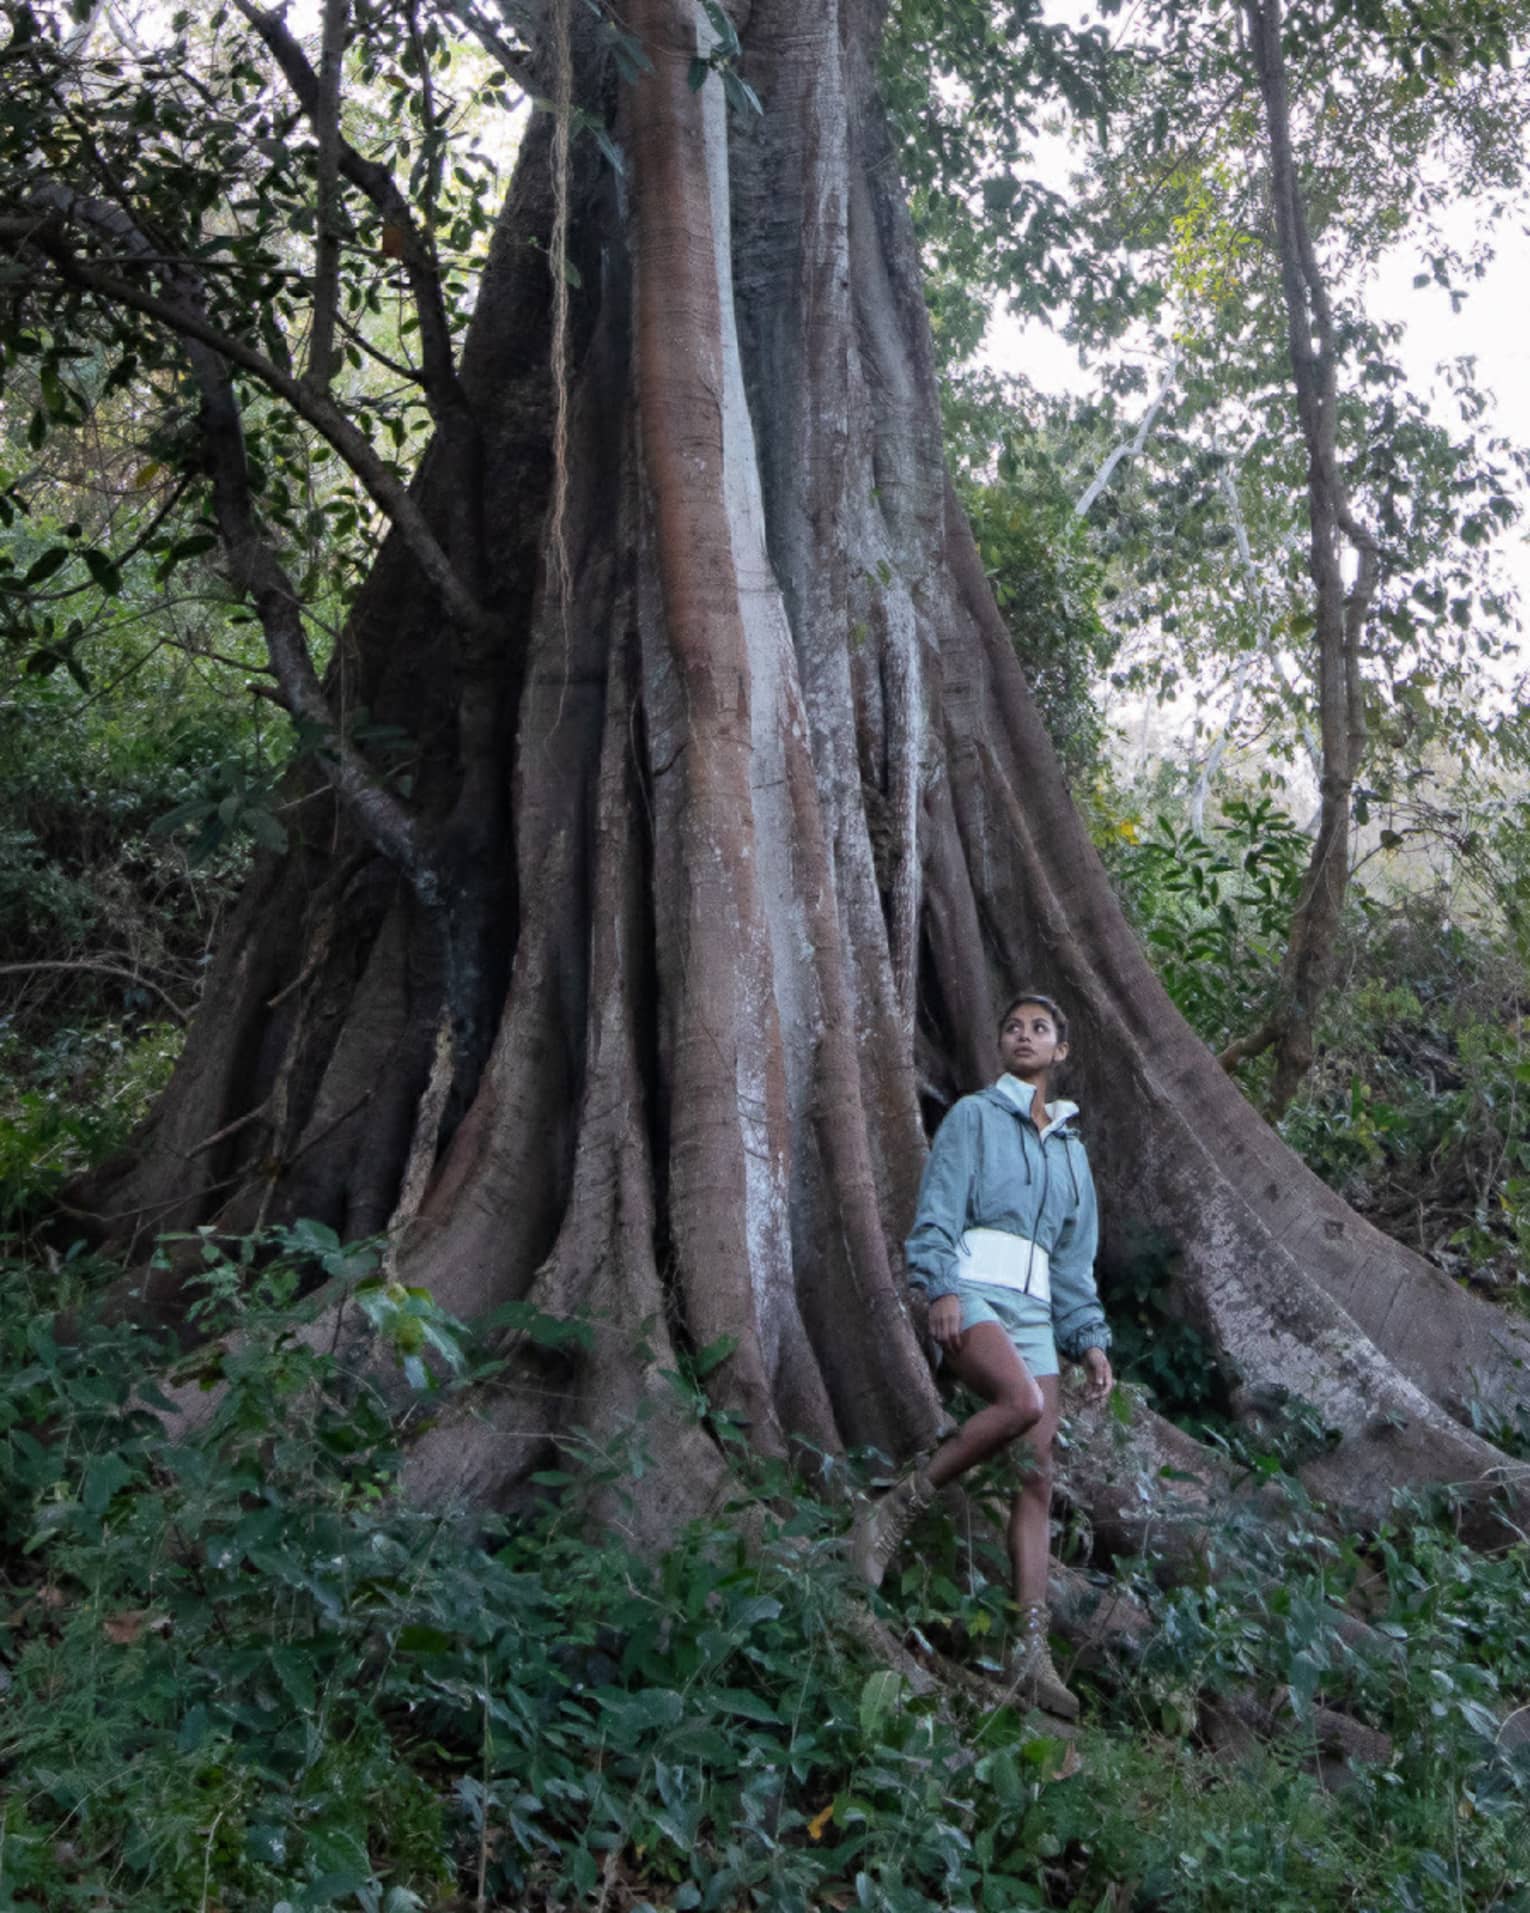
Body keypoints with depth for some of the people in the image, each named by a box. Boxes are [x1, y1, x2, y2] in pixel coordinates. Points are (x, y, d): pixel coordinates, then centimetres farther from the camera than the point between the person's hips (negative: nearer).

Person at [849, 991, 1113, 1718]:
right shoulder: (974, 1115, 8)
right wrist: (939, 1285, -19)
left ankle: (1033, 1651, -8)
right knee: (1023, 1400, -33)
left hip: (1033, 1306, 6)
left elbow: (1075, 1260, 25)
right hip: (972, 1289, -6)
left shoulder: (1070, 1148, 24)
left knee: (1037, 1475, -6)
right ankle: (893, 1511, -21)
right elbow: (939, 1207, -3)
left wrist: (1090, 1338, 14)